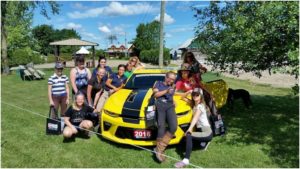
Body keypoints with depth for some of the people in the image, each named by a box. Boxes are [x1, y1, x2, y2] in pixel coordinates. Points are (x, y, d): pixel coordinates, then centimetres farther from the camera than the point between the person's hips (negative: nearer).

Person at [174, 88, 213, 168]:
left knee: (188, 136, -29)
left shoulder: (200, 106, -11)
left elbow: (195, 118, -27)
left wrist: (190, 129, -40)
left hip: (206, 132, -9)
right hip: (200, 130, 9)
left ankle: (186, 160, -33)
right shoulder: (194, 105, 12)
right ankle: (203, 141, 18)